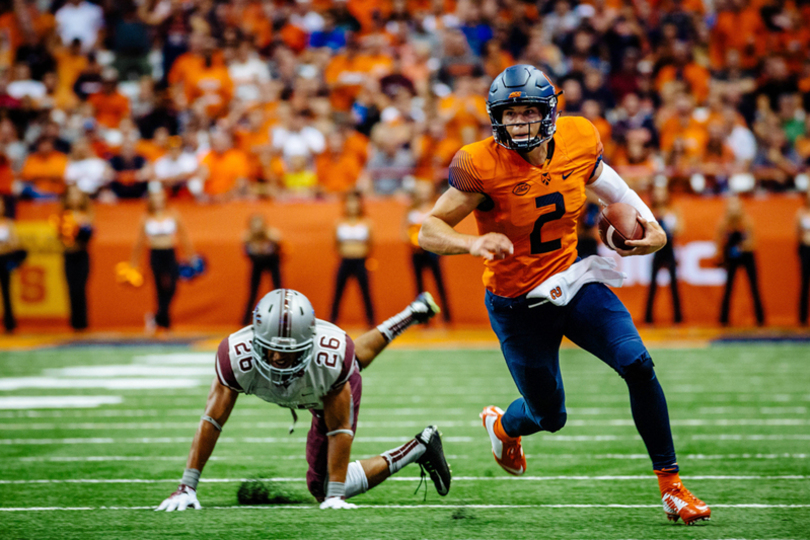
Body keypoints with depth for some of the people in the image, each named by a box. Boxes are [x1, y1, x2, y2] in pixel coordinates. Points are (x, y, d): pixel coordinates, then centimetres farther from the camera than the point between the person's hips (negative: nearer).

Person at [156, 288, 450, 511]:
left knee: (323, 486, -4)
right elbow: (212, 421, -36)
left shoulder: (331, 358, -47)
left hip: (337, 389, -4)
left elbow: (339, 429, -35)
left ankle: (419, 448, 5)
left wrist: (336, 494, -35)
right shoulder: (237, 357, -44)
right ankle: (414, 313, 57)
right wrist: (187, 486, -35)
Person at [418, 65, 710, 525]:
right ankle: (503, 427, 50)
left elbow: (601, 178, 12)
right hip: (519, 305, -3)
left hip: (573, 283, 3)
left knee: (639, 366, -16)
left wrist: (650, 225, -3)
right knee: (549, 415, 10)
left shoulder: (579, 140, -10)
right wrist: (472, 243, -43)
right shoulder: (481, 166, -23)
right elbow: (430, 231, -21)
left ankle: (671, 486, -4)